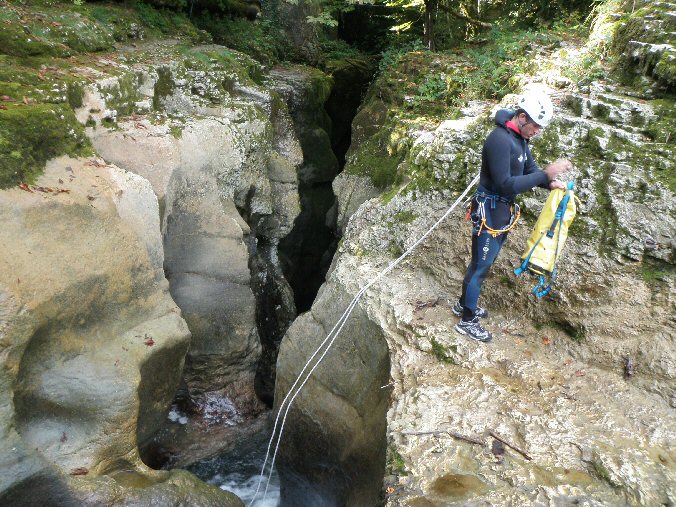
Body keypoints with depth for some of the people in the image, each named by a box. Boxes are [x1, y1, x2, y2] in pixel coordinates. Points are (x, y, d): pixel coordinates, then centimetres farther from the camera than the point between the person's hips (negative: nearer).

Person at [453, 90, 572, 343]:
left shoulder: (520, 137, 6)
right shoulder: (500, 139, -25)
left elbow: (530, 168, 12)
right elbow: (506, 184, -30)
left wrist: (551, 183, -8)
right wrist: (545, 174, -29)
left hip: (503, 210, 10)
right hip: (490, 210, -10)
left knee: (486, 260, 20)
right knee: (481, 265, 1)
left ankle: (464, 304, 37)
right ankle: (467, 321, 15)